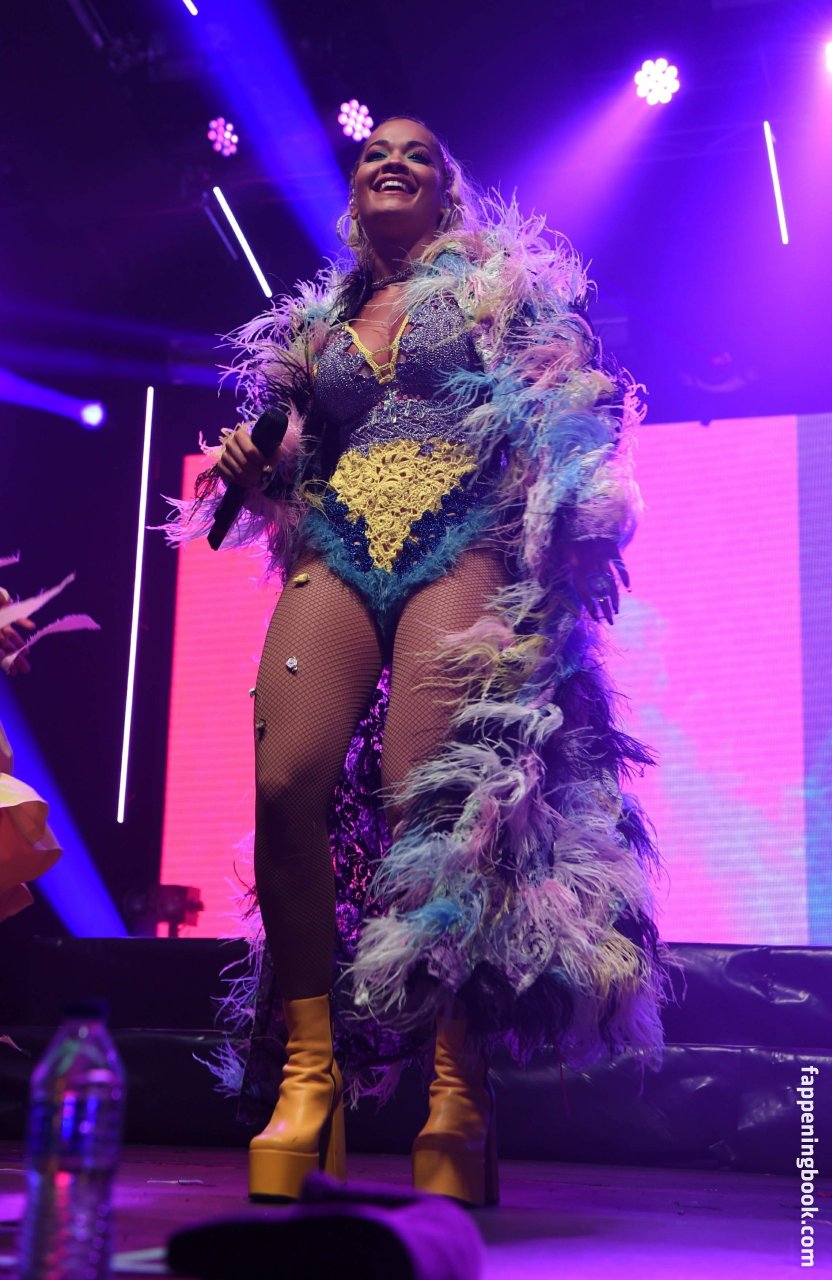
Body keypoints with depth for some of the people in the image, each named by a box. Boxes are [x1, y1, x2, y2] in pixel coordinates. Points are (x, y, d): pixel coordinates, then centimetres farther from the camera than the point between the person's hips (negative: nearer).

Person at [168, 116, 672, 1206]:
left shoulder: (500, 283, 17)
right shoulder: (314, 321, 27)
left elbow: (569, 419, 8)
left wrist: (573, 536, -8)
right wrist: (253, 472, 8)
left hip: (460, 551, -3)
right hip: (336, 560, 4)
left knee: (429, 799, -20)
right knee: (285, 785, -19)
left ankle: (459, 1087, -11)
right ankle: (310, 1070, -10)